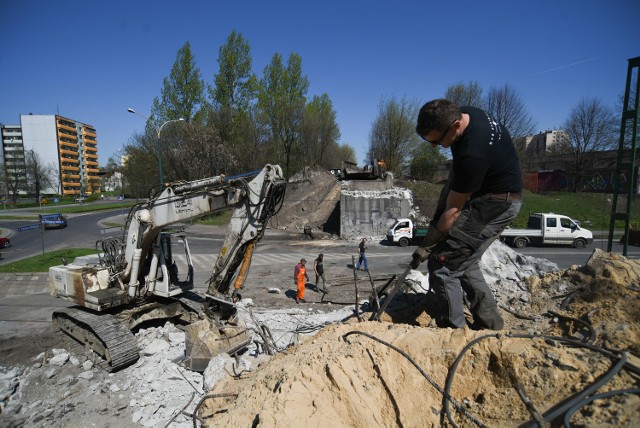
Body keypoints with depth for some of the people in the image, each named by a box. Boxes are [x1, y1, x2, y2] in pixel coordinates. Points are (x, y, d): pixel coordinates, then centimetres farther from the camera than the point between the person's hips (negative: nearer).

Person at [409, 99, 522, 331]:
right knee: (465, 264, 14)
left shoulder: (472, 155, -33)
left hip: (496, 203, -10)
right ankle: (490, 325, 25)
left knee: (443, 265, -11)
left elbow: (453, 211, -24)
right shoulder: (464, 114, -7)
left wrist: (427, 246, -13)